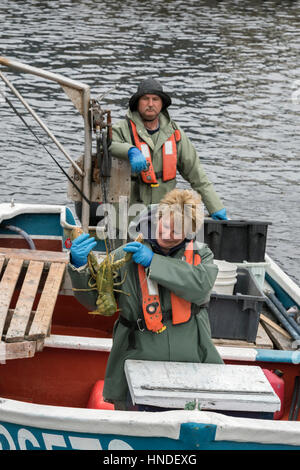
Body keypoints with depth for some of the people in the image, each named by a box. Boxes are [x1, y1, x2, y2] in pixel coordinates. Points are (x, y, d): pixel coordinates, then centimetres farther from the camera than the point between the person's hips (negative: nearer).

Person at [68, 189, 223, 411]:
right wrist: (80, 266, -19)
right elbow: (93, 298, 1)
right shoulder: (127, 255, 2)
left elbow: (202, 286, -15)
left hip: (191, 361, 1)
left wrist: (154, 262, -17)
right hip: (140, 358, -1)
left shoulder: (200, 254, 7)